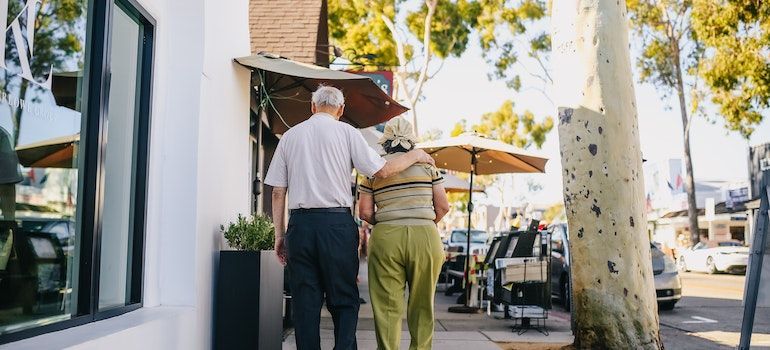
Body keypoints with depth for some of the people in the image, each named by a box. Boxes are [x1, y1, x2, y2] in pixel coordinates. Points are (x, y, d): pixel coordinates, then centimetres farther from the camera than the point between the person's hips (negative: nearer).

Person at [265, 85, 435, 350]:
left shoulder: (289, 136, 11)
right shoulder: (346, 132, 3)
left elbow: (277, 191, 8)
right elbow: (381, 171, -1)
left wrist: (279, 234, 13)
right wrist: (414, 156, 15)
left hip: (300, 223, 3)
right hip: (337, 222, -2)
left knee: (305, 304, 7)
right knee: (344, 301, 7)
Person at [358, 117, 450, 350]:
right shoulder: (426, 163, 7)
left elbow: (365, 212, 2)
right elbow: (443, 206, 3)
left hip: (386, 238, 0)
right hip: (426, 237, 1)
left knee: (387, 306, 4)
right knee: (422, 304, 12)